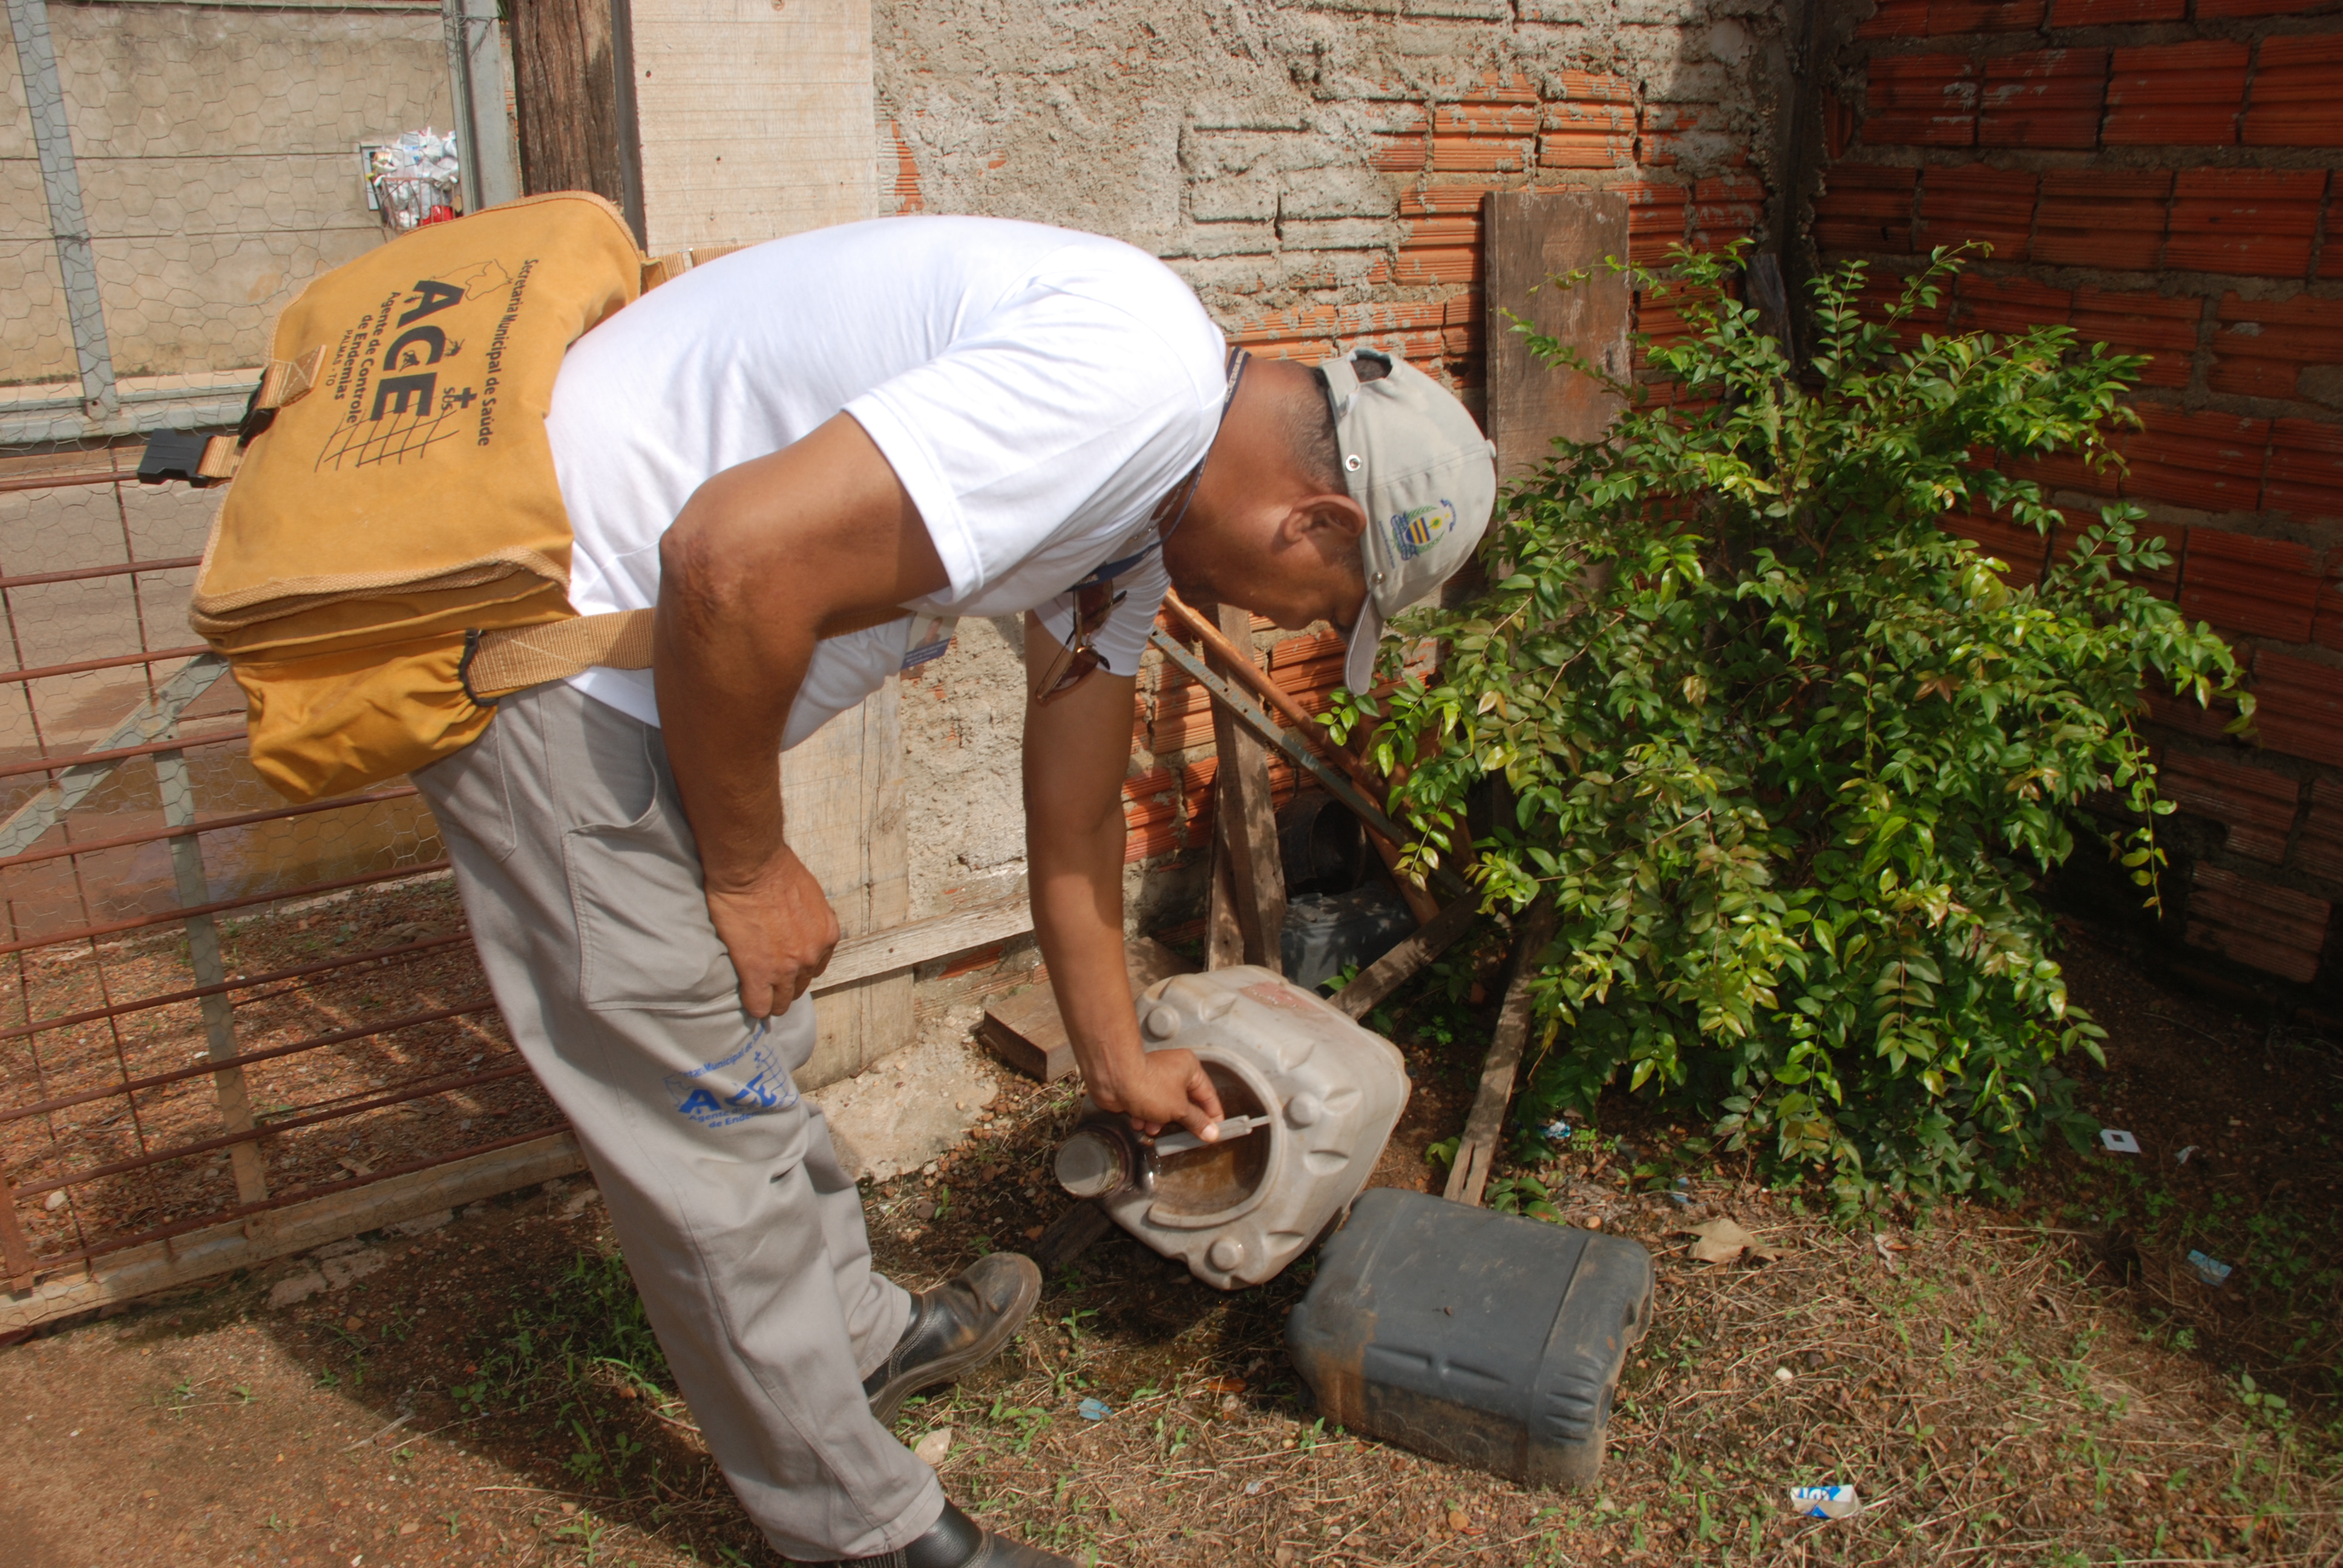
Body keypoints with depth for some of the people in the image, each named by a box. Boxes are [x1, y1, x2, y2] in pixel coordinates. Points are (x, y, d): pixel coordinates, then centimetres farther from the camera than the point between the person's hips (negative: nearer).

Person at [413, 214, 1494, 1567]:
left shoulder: (1149, 492, 8)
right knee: (717, 1129, 2)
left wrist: (1117, 1063, 28)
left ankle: (863, 1337, 45)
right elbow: (735, 565, -32)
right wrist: (751, 868, -15)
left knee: (755, 1057, 23)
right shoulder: (1126, 380, -25)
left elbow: (1074, 812, 17)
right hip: (539, 644, -10)